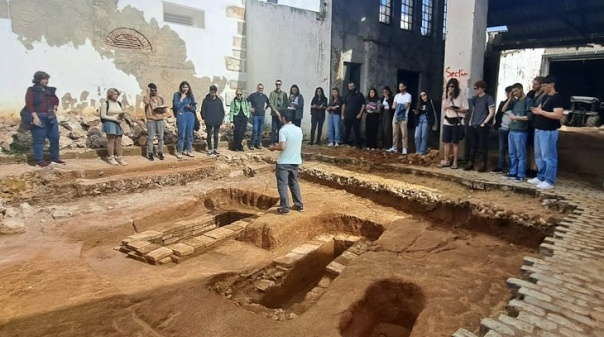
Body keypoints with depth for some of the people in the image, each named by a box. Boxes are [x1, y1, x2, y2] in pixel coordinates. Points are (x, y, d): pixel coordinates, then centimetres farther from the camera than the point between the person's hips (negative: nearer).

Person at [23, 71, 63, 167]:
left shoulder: (49, 90, 12)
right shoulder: (31, 90, -4)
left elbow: (56, 100, 23)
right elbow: (29, 105, -11)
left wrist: (54, 109, 6)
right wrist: (35, 117, -20)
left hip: (51, 117, 6)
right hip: (39, 117, -6)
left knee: (55, 138, 8)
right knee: (39, 139, -3)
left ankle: (55, 159, 18)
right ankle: (39, 161, 1)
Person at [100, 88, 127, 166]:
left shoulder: (119, 104, 12)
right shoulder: (105, 103, -5)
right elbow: (103, 116, -9)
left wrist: (122, 118, -6)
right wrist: (115, 119, -17)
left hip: (118, 124, 5)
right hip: (109, 123, -5)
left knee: (118, 141, 4)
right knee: (111, 140, -3)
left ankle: (119, 158, 9)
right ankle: (110, 158, 6)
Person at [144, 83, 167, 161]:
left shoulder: (160, 98, 11)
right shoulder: (146, 97, 2)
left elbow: (164, 109, 13)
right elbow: (146, 102, -23)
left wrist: (160, 110, -10)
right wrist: (148, 92, -13)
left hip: (160, 119, 3)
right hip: (150, 120, -3)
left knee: (160, 137, 4)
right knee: (150, 137, -1)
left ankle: (160, 153, 14)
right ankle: (150, 153, 6)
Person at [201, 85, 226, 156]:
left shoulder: (219, 100, 5)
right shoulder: (206, 100, -1)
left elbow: (222, 110, 8)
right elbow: (203, 110, 1)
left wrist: (221, 118, 1)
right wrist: (204, 118, -5)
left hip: (217, 121, 2)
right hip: (209, 122, -2)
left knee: (216, 135, 9)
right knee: (209, 135, 4)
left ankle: (215, 149, 18)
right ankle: (210, 149, 12)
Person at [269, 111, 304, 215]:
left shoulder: (283, 130, -16)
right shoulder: (299, 130, 6)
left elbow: (282, 147, -23)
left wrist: (273, 147, -3)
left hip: (284, 162, -7)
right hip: (295, 161, 7)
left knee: (282, 185, 2)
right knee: (294, 183, 19)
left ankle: (285, 207, 2)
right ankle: (299, 205, 23)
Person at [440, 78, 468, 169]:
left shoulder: (461, 96, -4)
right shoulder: (446, 96, 11)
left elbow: (466, 110, -6)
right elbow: (444, 108, 0)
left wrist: (455, 109, -18)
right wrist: (449, 97, -6)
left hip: (457, 123, -5)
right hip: (447, 122, 5)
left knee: (455, 143, -1)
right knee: (446, 142, 6)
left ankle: (455, 162, 5)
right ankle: (446, 161, 14)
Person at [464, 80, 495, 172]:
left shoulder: (488, 98, -5)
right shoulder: (475, 98, 14)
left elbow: (491, 113, -8)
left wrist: (484, 123, -12)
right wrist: (470, 121, 10)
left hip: (482, 126, -6)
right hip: (473, 126, 6)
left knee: (483, 146, -1)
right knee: (473, 145, 10)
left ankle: (483, 165, 5)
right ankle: (470, 163, 15)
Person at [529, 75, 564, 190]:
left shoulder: (557, 98, -14)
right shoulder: (545, 97, 14)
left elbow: (558, 115, -24)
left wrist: (540, 112, -19)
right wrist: (536, 110, 1)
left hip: (549, 132, -10)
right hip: (539, 130, 10)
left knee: (548, 157, -4)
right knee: (538, 156, 15)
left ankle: (549, 181, 3)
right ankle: (541, 177, 26)